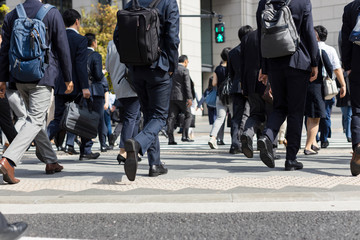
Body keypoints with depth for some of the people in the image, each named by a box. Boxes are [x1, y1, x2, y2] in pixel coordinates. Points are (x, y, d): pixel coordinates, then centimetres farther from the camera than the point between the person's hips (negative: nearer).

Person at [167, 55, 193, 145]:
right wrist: (189, 98, -18)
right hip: (181, 97, -6)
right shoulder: (184, 70, -5)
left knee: (171, 117, 1)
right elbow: (187, 85, -14)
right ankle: (185, 136, 1)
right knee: (188, 115, 8)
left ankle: (171, 139, -4)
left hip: (171, 97, 6)